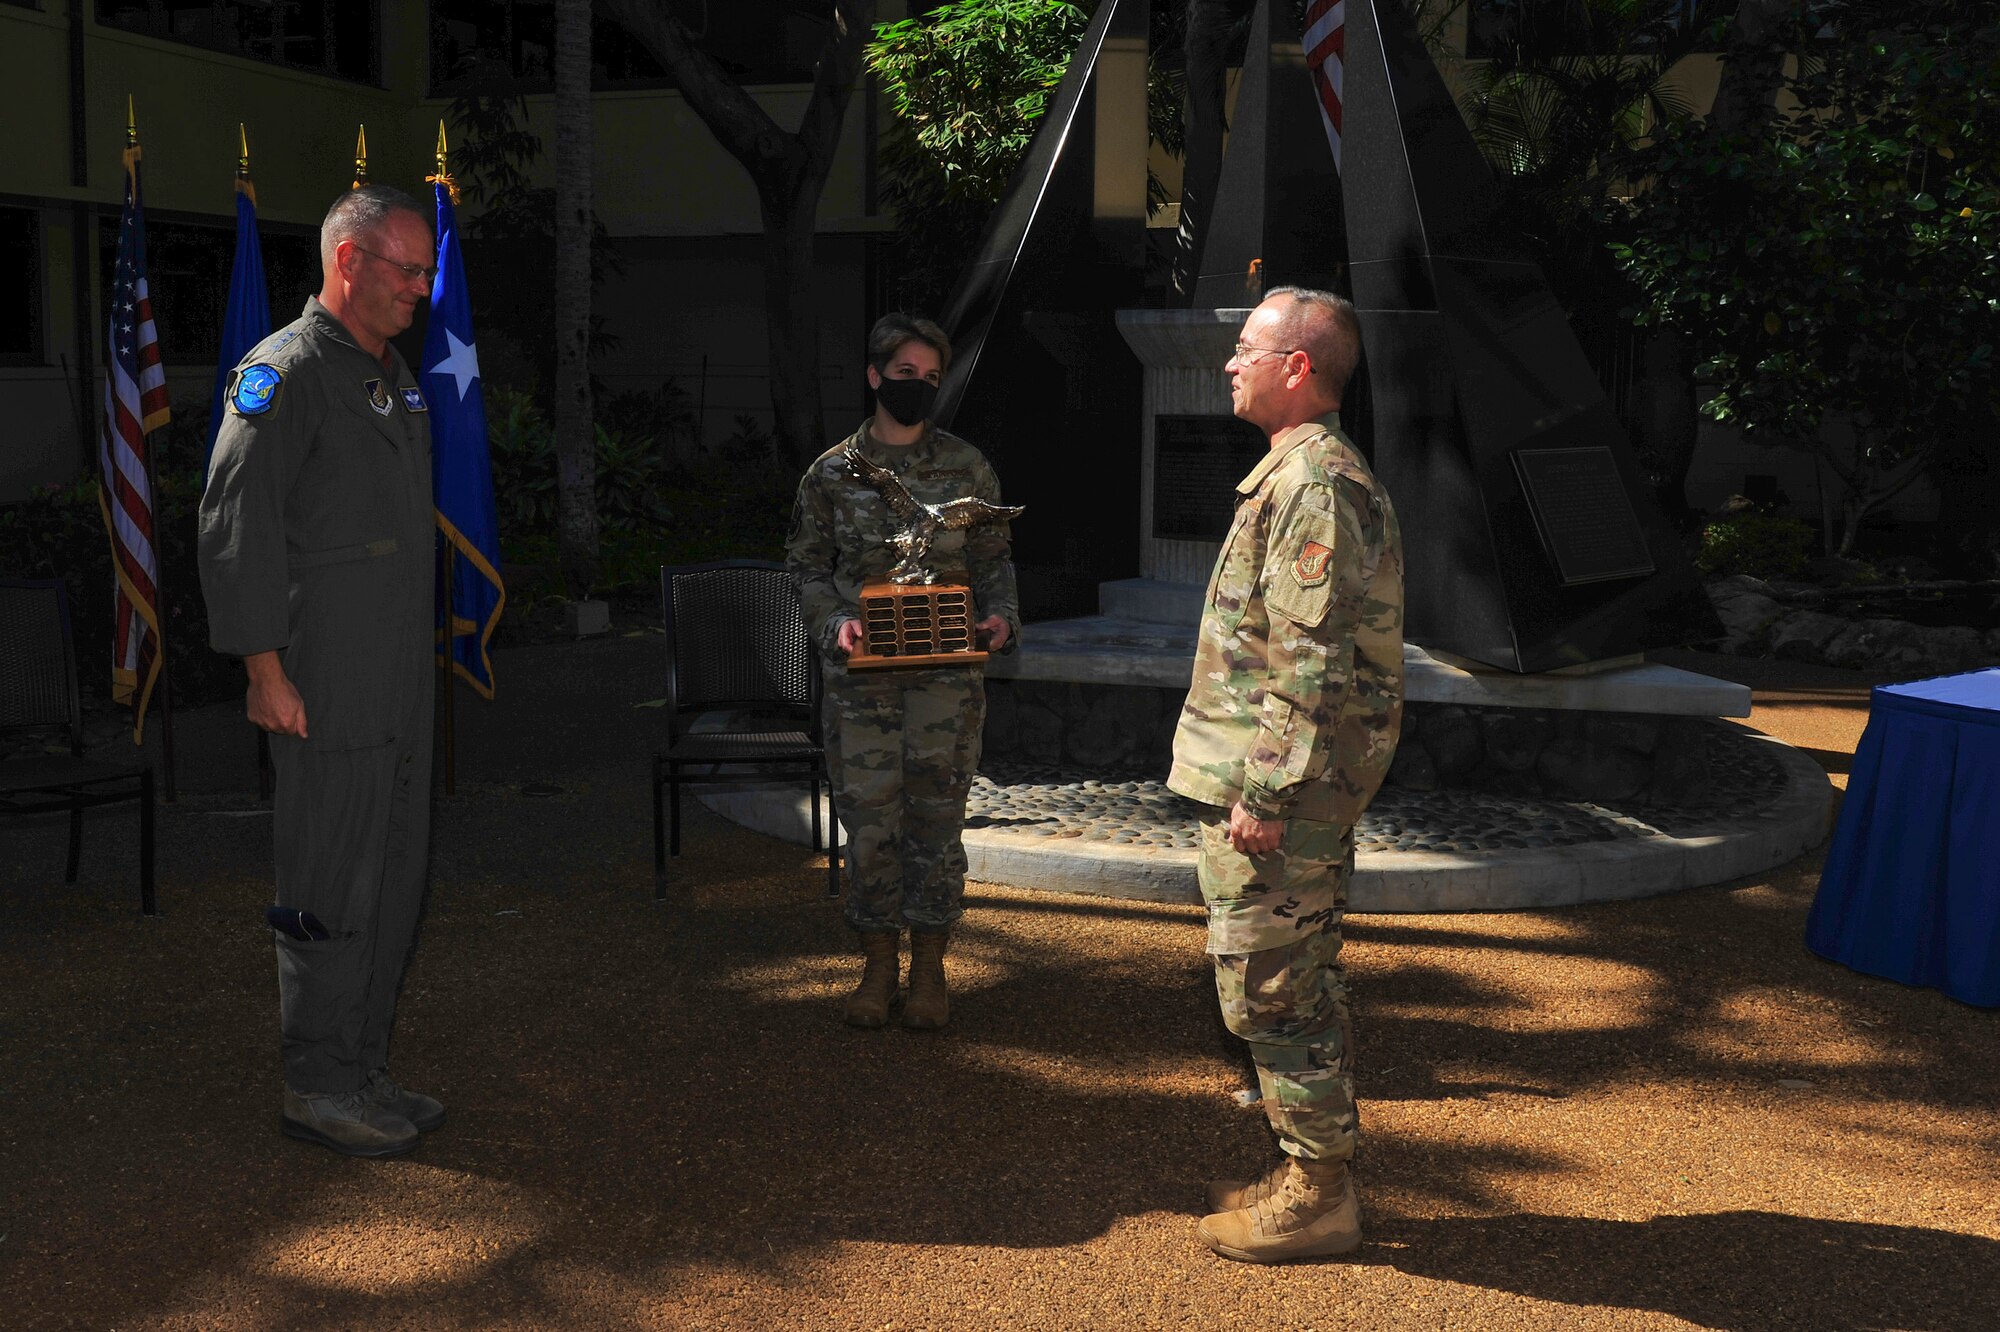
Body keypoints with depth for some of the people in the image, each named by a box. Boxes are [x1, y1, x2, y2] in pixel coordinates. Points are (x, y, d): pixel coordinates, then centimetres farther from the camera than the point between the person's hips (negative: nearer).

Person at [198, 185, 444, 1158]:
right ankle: (317, 1087, 12)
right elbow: (235, 525, -15)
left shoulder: (395, 375, 18)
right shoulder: (284, 372, -10)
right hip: (326, 693, -9)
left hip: (400, 691, 9)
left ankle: (361, 1072, 25)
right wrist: (266, 670, -17)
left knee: (393, 885, 13)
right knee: (331, 890, -1)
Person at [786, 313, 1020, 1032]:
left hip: (947, 673, 0)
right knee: (868, 813, 2)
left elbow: (994, 557, 11)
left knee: (936, 812, 4)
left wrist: (1001, 614, -7)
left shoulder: (965, 467, 4)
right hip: (861, 674, 0)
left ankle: (929, 965, 18)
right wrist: (834, 621, -8)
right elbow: (807, 565, 9)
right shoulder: (833, 472, 3)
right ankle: (879, 963, 18)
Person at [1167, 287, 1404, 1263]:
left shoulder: (1313, 484, -18)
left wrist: (1264, 793, -22)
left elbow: (1312, 663, -23)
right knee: (1304, 984, 16)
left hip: (1278, 793, -11)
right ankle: (1316, 1171, 28)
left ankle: (1317, 1197, 9)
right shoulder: (1313, 475, 16)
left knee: (1268, 990, -2)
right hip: (1303, 789, 11)